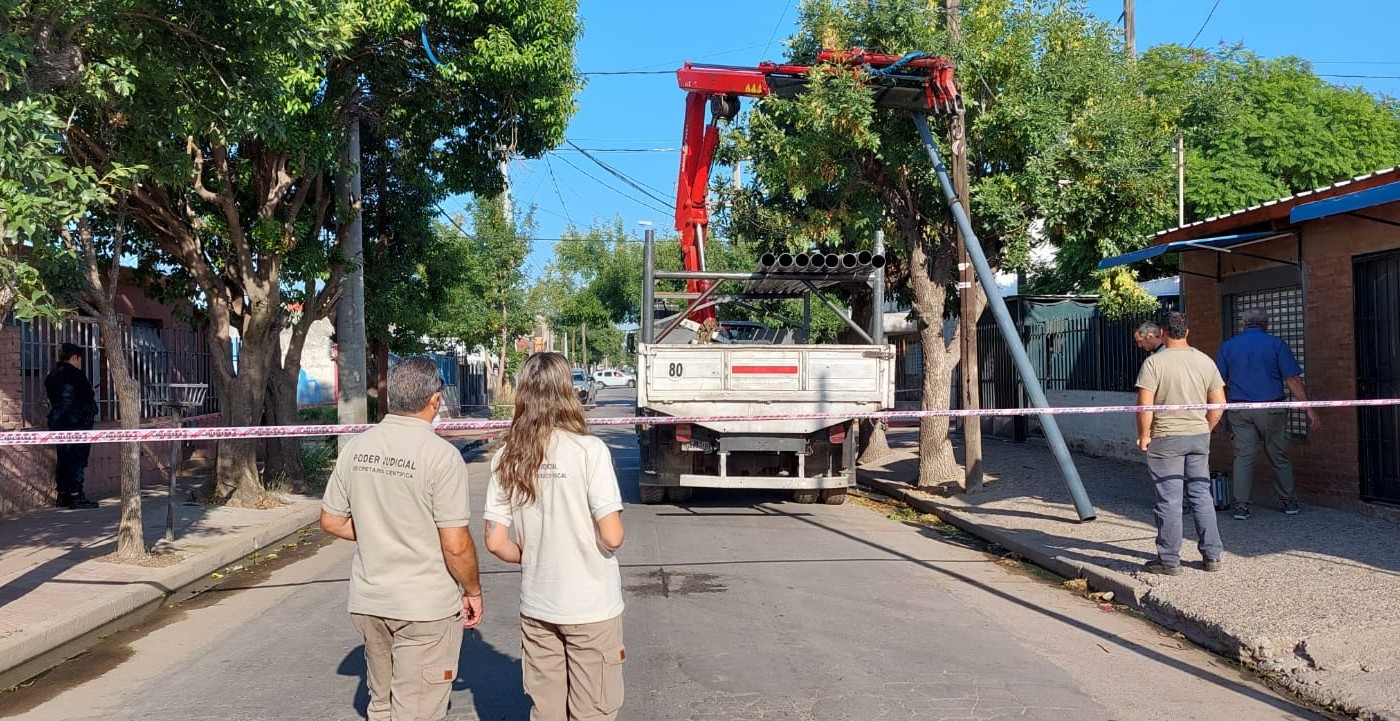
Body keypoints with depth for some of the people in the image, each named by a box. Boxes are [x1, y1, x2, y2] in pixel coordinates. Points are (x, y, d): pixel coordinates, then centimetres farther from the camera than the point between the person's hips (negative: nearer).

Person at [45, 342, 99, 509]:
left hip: (56, 421, 8)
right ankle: (75, 495, -9)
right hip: (76, 422, -8)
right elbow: (89, 397, -11)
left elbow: (51, 399, 16)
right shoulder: (75, 374, -12)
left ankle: (62, 495, 14)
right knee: (78, 458, -6)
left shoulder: (51, 375, 13)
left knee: (62, 458, 12)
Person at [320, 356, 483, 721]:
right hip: (425, 607, -6)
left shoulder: (356, 448, 0)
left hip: (367, 601, 6)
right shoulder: (440, 455, -17)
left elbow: (331, 521, 8)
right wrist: (473, 592, -3)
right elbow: (455, 545, -17)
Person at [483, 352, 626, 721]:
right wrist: (609, 538, 4)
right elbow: (612, 537, -18)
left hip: (535, 607, 4)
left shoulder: (506, 458, -3)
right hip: (592, 606, -4)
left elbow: (495, 542, -3)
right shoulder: (588, 450, -16)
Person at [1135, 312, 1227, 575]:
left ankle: (1169, 560, 7)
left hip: (1166, 438, -5)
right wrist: (1205, 429, 18)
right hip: (1199, 436, 5)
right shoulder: (1205, 361, 4)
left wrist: (1143, 435, -4)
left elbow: (1144, 404, -15)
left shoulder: (1154, 362, -10)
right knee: (1201, 495, 13)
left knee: (1169, 500, 0)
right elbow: (1219, 403, 6)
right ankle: (1212, 555, 18)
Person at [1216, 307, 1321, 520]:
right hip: (1271, 410, -1)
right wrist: (1309, 409, -4)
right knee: (1279, 456, 10)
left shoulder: (1228, 346, 6)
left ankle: (1241, 505, -1)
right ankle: (1288, 501, 20)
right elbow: (1292, 380, -5)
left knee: (1243, 456, 3)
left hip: (1239, 410, 1)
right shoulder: (1275, 343, 0)